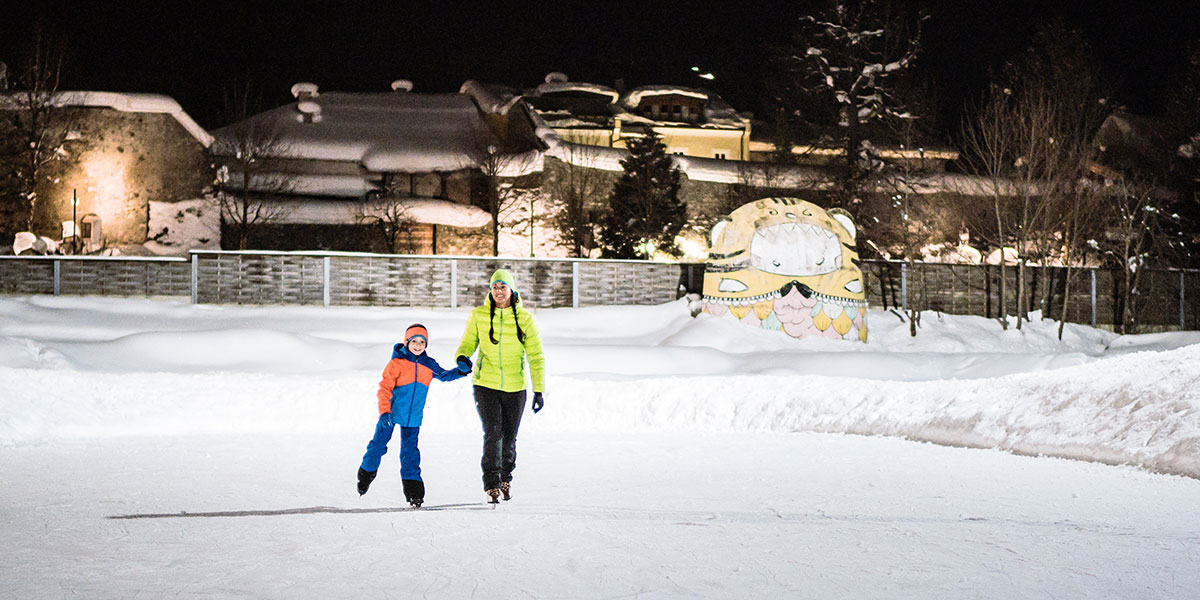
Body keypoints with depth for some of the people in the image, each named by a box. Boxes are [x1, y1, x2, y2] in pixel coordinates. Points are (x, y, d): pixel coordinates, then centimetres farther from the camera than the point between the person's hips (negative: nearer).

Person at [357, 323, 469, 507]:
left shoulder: (428, 364, 4)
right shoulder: (397, 363, -11)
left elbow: (443, 375, 18)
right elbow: (385, 387, -13)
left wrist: (460, 372, -1)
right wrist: (384, 411, -21)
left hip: (413, 416, 3)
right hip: (392, 413, -3)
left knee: (410, 450, 2)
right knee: (379, 443, 5)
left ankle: (412, 486, 4)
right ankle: (367, 472, 28)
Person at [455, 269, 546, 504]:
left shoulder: (524, 319, -3)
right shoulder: (478, 316, -1)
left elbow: (535, 356, 1)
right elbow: (468, 343, 8)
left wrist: (539, 390, -3)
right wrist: (462, 358, -17)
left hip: (515, 387, 1)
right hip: (486, 385, -1)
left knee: (509, 437, 8)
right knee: (492, 433, -15)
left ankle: (506, 477, 33)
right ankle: (491, 484, -7)